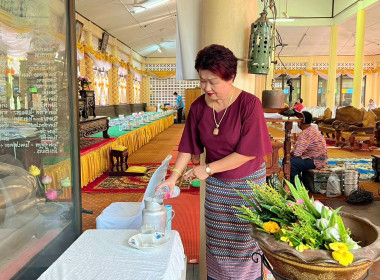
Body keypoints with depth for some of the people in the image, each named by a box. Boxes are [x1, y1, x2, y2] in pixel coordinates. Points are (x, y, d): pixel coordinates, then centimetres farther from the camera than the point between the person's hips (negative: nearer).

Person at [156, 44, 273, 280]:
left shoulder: (249, 104, -20)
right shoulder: (199, 107, -6)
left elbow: (248, 152, -20)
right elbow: (188, 147, -1)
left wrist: (208, 168, -19)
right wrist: (173, 178, -10)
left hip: (247, 183, -3)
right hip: (215, 185, 4)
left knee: (246, 243, 10)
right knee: (216, 242, 15)